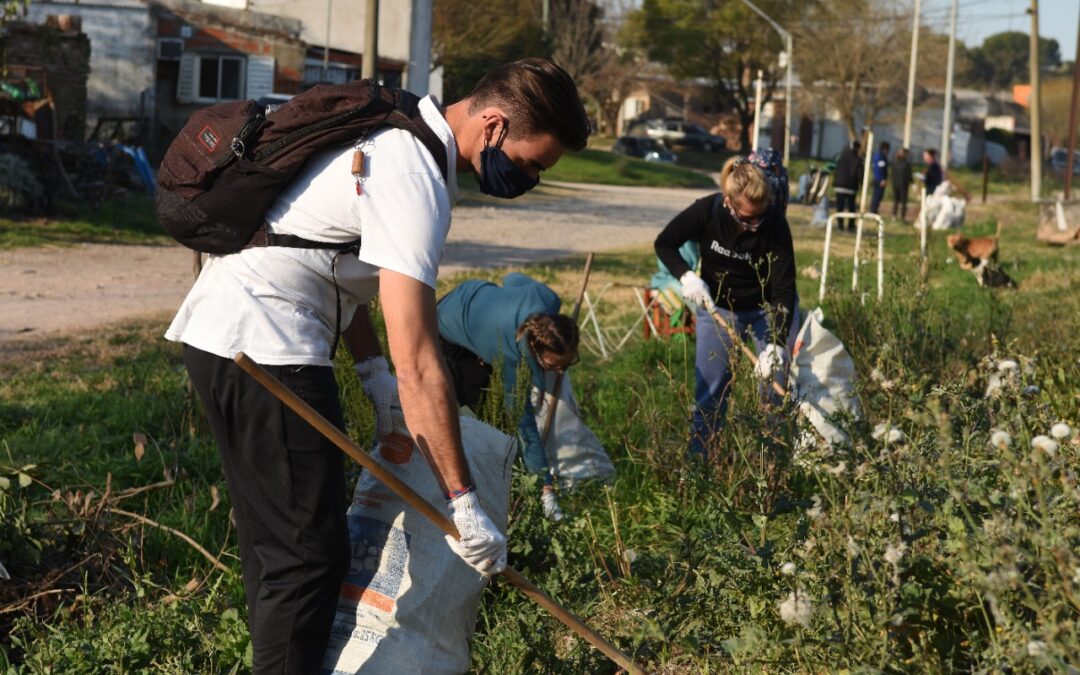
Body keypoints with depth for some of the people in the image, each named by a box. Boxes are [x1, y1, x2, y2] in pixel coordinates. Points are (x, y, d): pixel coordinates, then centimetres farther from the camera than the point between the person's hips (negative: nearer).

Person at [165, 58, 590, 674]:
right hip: (264, 345, -11)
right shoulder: (415, 178, -20)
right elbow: (417, 363, -24)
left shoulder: (399, 134, 11)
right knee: (310, 553, -8)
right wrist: (463, 503, -21)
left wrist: (373, 370, 9)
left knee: (273, 542, 18)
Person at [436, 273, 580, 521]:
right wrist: (545, 486, -42)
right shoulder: (511, 358, -46)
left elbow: (512, 279, -11)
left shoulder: (547, 300, -34)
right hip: (449, 329, -7)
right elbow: (525, 425, -41)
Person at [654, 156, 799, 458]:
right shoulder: (706, 211, -23)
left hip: (768, 308, -1)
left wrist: (776, 344, -37)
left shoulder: (775, 224, -27)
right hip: (718, 306, 1)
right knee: (710, 391, -2)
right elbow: (664, 243, -7)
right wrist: (686, 275, -25)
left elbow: (784, 289, -27)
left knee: (775, 388, -4)